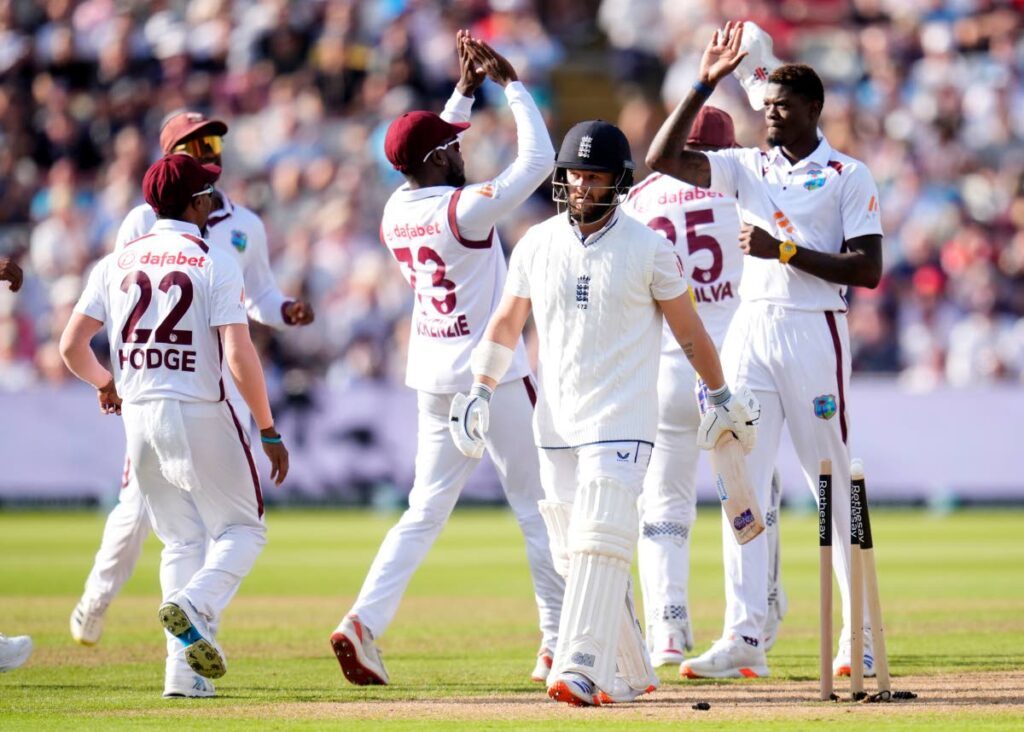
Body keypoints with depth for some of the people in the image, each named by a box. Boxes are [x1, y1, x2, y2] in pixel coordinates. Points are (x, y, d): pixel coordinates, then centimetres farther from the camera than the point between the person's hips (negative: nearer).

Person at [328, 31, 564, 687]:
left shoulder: (396, 211, 4)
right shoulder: (464, 209, -18)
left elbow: (435, 156, 23)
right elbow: (539, 158, -17)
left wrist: (467, 88, 20)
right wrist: (510, 82, -10)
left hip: (436, 382, 7)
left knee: (426, 511, 10)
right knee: (541, 509, 3)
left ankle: (364, 622, -6)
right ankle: (560, 648, 4)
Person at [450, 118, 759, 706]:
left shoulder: (647, 248, -4)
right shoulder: (537, 245, 6)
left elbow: (688, 328, 4)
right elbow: (507, 323, 17)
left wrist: (723, 397, 8)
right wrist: (481, 390, 9)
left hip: (621, 422, -5)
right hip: (556, 425, 5)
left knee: (600, 543, -17)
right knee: (575, 554, 6)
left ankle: (582, 669, -24)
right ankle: (629, 674, 16)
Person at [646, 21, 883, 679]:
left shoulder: (849, 176, -2)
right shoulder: (747, 167, 11)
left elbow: (868, 270, -9)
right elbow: (663, 159, -1)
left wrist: (785, 251, -16)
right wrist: (706, 84, -6)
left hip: (815, 331, -4)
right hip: (750, 329, 4)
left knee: (835, 487, 2)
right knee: (744, 486, -3)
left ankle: (862, 631, 13)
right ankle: (744, 637, -6)